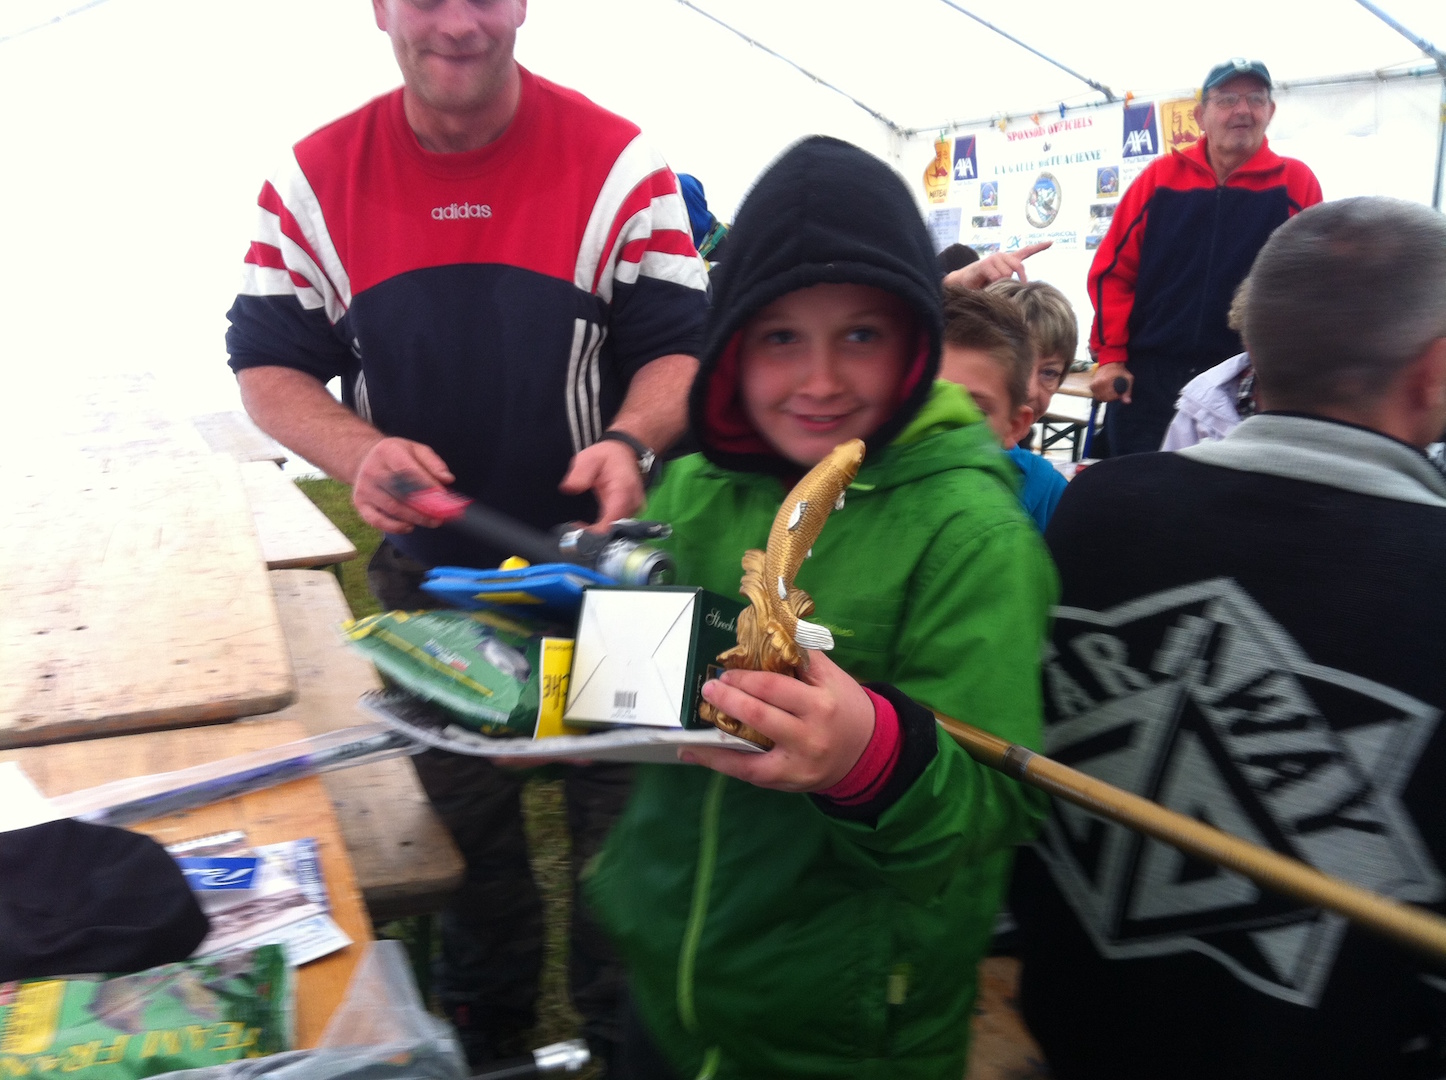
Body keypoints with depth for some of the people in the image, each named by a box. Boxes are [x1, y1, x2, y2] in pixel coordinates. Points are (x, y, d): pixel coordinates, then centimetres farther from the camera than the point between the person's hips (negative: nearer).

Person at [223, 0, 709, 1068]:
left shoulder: (618, 163, -9)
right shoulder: (317, 177, -3)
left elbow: (679, 345, -8)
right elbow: (268, 364, -2)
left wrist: (631, 440, -30)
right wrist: (360, 451, -23)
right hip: (429, 573, 3)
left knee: (618, 816, 11)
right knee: (466, 816, 21)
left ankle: (622, 1028, 37)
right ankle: (487, 1026, 45)